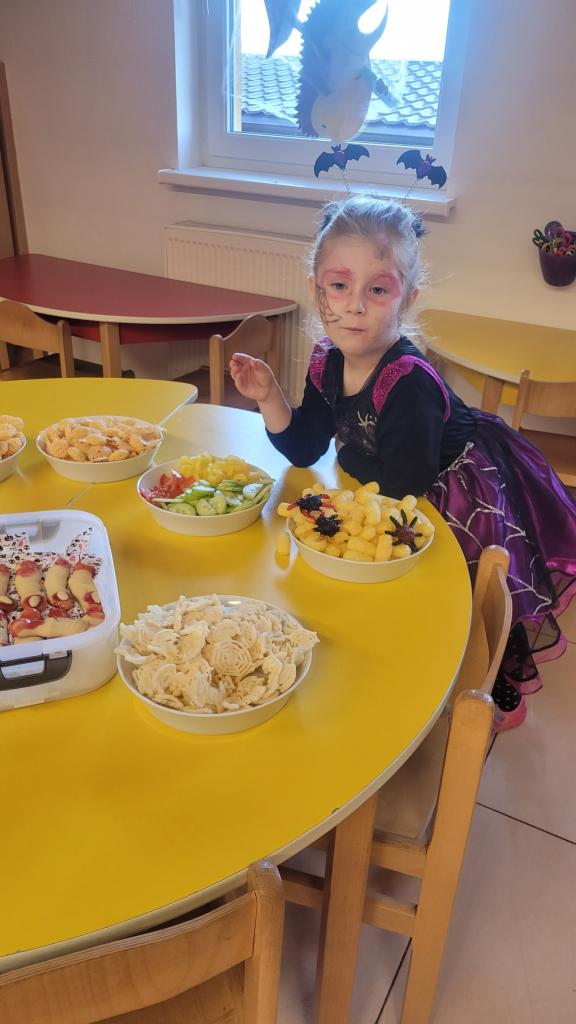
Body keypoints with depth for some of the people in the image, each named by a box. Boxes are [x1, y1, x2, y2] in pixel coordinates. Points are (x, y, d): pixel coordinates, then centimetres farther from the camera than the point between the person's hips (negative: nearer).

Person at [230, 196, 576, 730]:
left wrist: (347, 450, -19)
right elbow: (303, 449, -7)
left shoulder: (410, 384, -35)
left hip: (463, 499, -7)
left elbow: (400, 485, -33)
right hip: (397, 504, 7)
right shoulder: (326, 360, -11)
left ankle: (499, 696, 40)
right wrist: (268, 397, -20)